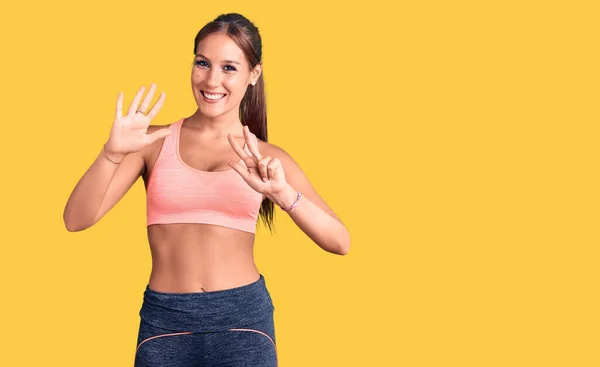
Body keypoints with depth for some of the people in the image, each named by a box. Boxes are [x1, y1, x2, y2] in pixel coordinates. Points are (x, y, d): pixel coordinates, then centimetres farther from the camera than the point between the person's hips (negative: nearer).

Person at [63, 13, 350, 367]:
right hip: (165, 320, 0)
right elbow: (76, 220, -6)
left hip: (243, 317, 0)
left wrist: (282, 194, -24)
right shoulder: (155, 142, 2)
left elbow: (340, 242, -7)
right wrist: (112, 152, -22)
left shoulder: (269, 158, 2)